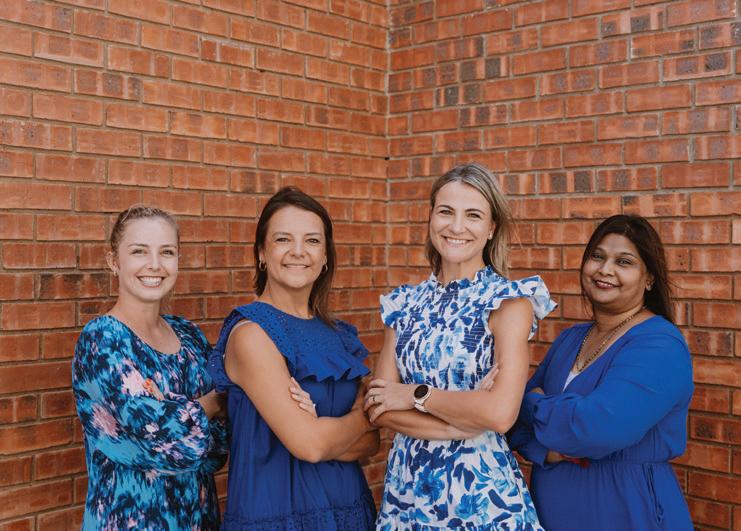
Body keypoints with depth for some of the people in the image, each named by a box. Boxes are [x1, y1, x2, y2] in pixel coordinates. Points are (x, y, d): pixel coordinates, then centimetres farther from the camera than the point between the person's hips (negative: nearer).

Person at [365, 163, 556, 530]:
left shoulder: (509, 302, -10)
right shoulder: (405, 304, 3)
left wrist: (417, 395, -11)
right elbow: (378, 407, -3)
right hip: (406, 484, 4)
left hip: (480, 490, -4)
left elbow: (500, 413, -22)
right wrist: (466, 421, -15)